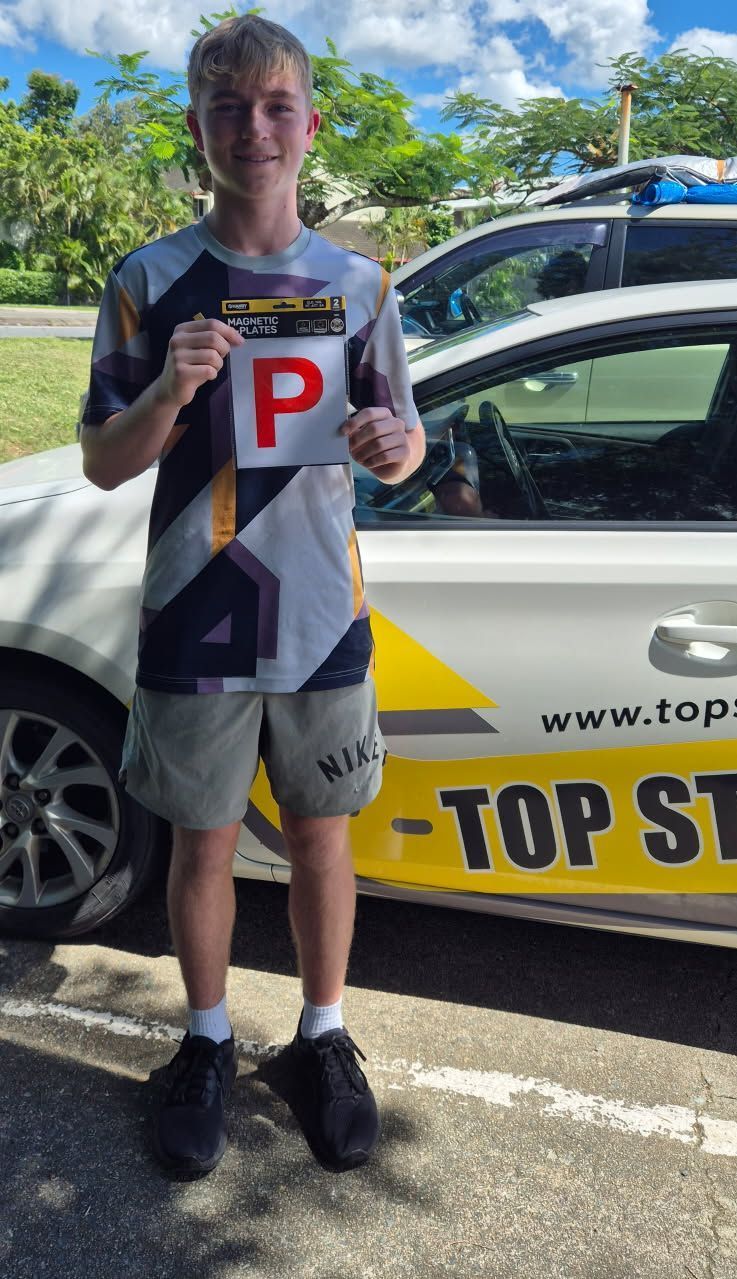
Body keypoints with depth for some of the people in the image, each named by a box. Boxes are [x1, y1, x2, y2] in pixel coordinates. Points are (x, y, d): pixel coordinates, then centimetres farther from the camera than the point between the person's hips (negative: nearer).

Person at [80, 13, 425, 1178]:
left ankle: (323, 1039, 34)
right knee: (203, 844, 12)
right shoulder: (152, 281, -1)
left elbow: (403, 450, 6)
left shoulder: (356, 283, 3)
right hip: (194, 627, -1)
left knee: (322, 839, 12)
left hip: (323, 624, 1)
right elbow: (104, 463, -1)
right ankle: (208, 1044, 34)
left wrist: (392, 441, -18)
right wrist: (168, 393, -21)